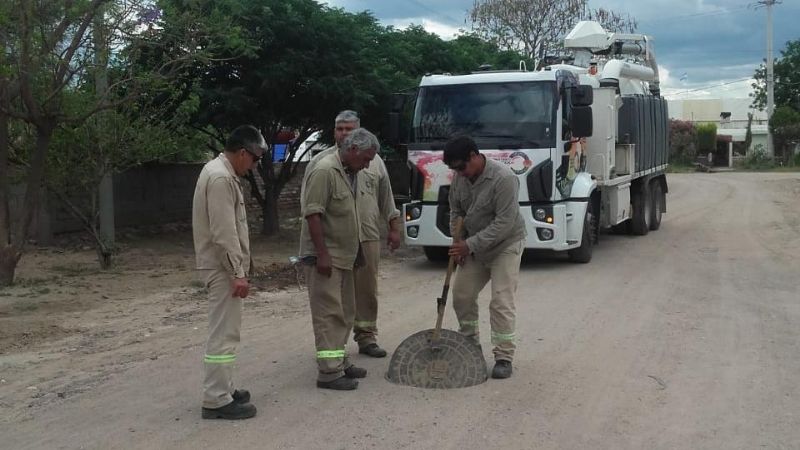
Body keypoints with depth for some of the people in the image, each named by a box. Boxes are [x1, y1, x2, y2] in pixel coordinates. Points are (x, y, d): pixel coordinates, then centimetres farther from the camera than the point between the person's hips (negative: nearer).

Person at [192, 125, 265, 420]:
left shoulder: (221, 172, 14)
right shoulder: (221, 178, -19)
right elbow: (224, 233, -24)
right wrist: (238, 273, -22)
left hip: (223, 266, 11)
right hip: (222, 268, -11)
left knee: (225, 331, 17)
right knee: (223, 334, -6)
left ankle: (223, 389, 26)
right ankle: (216, 400, -2)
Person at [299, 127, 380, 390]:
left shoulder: (351, 173, 14)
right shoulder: (325, 171, -16)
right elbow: (312, 214, -21)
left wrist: (357, 250, 23)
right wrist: (322, 254, -24)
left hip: (343, 257, 10)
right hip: (324, 257, -10)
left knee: (344, 313, 15)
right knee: (329, 314, -8)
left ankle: (340, 362, 25)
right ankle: (329, 372, -5)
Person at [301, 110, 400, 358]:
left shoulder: (374, 161, 12)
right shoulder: (320, 162, 3)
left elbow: (386, 198, 17)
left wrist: (393, 228, 14)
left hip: (368, 237, 3)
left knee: (367, 290, 6)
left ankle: (366, 337, 16)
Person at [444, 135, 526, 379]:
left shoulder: (503, 178, -27)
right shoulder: (460, 178, -5)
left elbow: (504, 223, -29)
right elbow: (455, 211, 10)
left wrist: (470, 244, -28)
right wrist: (458, 243, -2)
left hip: (505, 245, -7)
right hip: (473, 247, 7)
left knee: (501, 301, -10)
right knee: (461, 295, 10)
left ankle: (504, 357, -1)